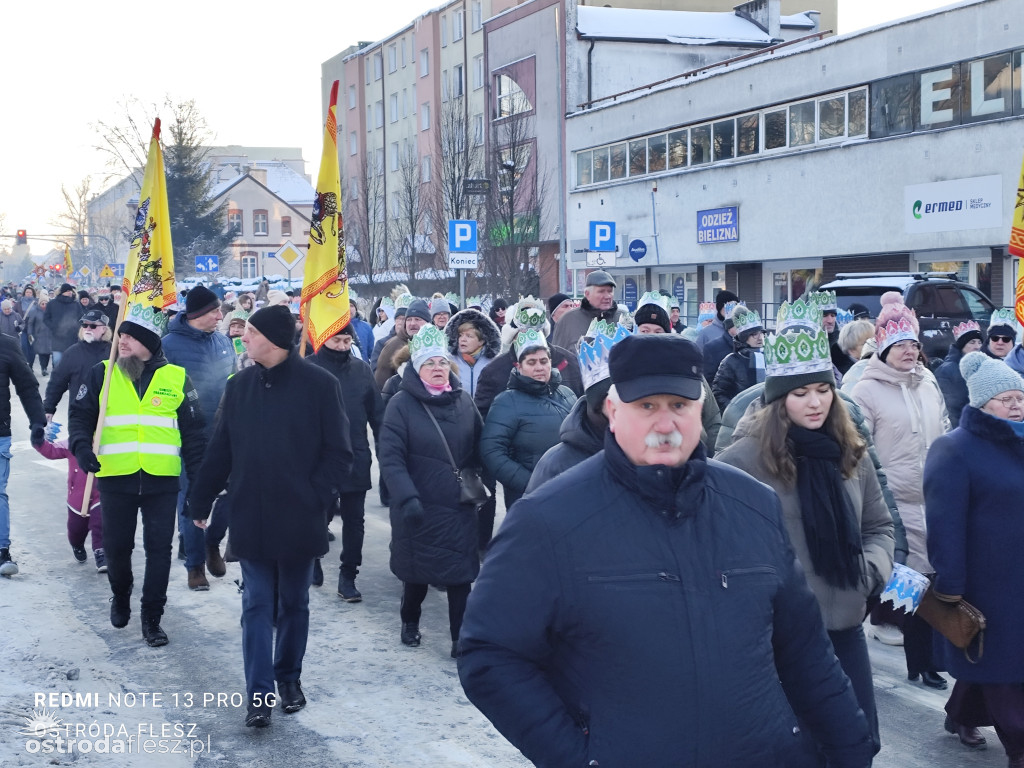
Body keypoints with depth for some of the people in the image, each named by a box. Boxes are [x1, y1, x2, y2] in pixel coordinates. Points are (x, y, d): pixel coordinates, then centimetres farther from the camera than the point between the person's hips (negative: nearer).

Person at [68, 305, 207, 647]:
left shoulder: (176, 378, 2)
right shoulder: (103, 373, 2)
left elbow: (193, 431, 7)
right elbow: (80, 414, 6)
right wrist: (81, 445, -15)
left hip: (162, 480, -1)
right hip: (115, 478, 1)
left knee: (159, 549, 1)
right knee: (117, 546, 10)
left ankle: (152, 618, 13)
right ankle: (120, 597, 38)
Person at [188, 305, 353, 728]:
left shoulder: (319, 385, -8)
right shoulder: (239, 386, 4)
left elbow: (338, 452, -6)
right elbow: (219, 450, 10)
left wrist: (316, 496, -15)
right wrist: (200, 501, 11)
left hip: (299, 519, -2)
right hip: (251, 518, 2)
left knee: (294, 604, 13)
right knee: (257, 607, 3)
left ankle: (289, 678, 30)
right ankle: (259, 693, 6)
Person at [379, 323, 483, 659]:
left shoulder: (464, 401, 6)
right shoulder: (401, 404, -8)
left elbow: (479, 448, 14)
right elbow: (391, 457, -14)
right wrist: (407, 498, -23)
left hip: (460, 506, 3)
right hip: (419, 507, -2)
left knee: (460, 574, 0)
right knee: (417, 571, 11)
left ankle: (461, 638, 8)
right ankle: (410, 621, 37)